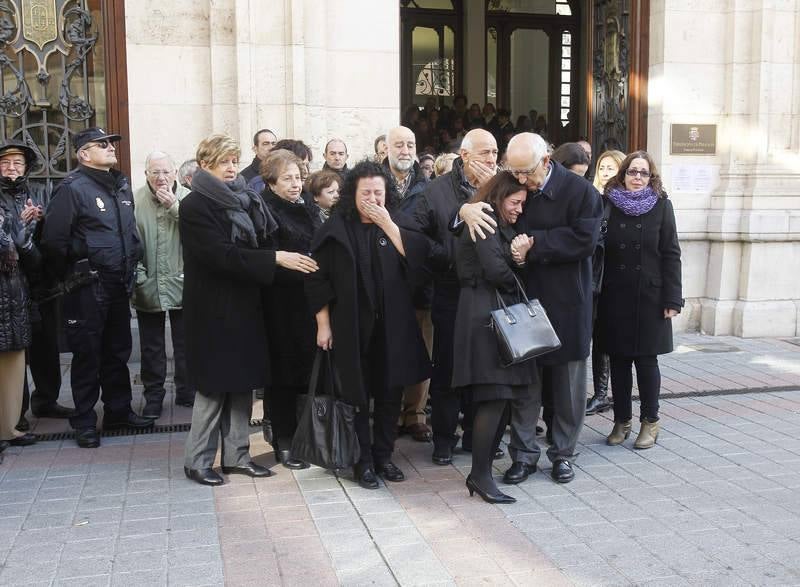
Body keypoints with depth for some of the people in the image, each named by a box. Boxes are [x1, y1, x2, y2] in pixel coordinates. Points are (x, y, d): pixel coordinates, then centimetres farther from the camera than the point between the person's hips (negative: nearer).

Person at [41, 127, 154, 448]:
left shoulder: (122, 185, 11)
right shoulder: (72, 188, -13)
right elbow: (53, 241, -16)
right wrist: (71, 278, -8)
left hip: (119, 286, 7)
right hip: (88, 289, -7)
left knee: (118, 350, 15)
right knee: (87, 355, 2)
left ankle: (119, 410, 29)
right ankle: (84, 422, 13)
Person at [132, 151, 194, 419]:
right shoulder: (135, 201, -4)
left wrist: (174, 206, -19)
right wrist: (138, 275, -7)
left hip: (182, 283, 0)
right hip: (148, 286, 0)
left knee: (185, 343, 11)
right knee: (151, 346, 10)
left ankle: (186, 391, 24)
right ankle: (153, 395, 22)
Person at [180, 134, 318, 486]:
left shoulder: (244, 200, 11)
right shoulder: (195, 206, -10)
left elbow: (262, 243, 15)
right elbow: (222, 254, -21)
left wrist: (286, 257, -3)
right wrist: (275, 259, -25)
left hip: (245, 305, 7)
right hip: (214, 309, -7)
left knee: (242, 384, 10)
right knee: (214, 386, 0)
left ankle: (236, 455, 21)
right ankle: (197, 461, 13)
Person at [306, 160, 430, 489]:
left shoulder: (398, 223, 5)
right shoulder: (335, 229, -3)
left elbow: (418, 256, -11)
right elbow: (318, 279, -3)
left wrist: (387, 224, -15)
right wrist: (323, 324, -6)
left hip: (392, 326, 2)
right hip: (351, 327, -2)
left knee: (390, 393, 8)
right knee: (358, 393, 4)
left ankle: (383, 456, 23)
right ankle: (363, 461, 16)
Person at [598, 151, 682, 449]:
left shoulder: (661, 205, 1)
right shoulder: (608, 204, 2)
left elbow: (671, 254, -1)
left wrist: (672, 299, -7)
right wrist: (596, 294, -4)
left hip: (649, 296, -1)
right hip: (614, 297, 1)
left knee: (646, 360, 4)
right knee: (619, 360, 7)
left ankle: (650, 422, 17)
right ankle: (621, 421, 19)